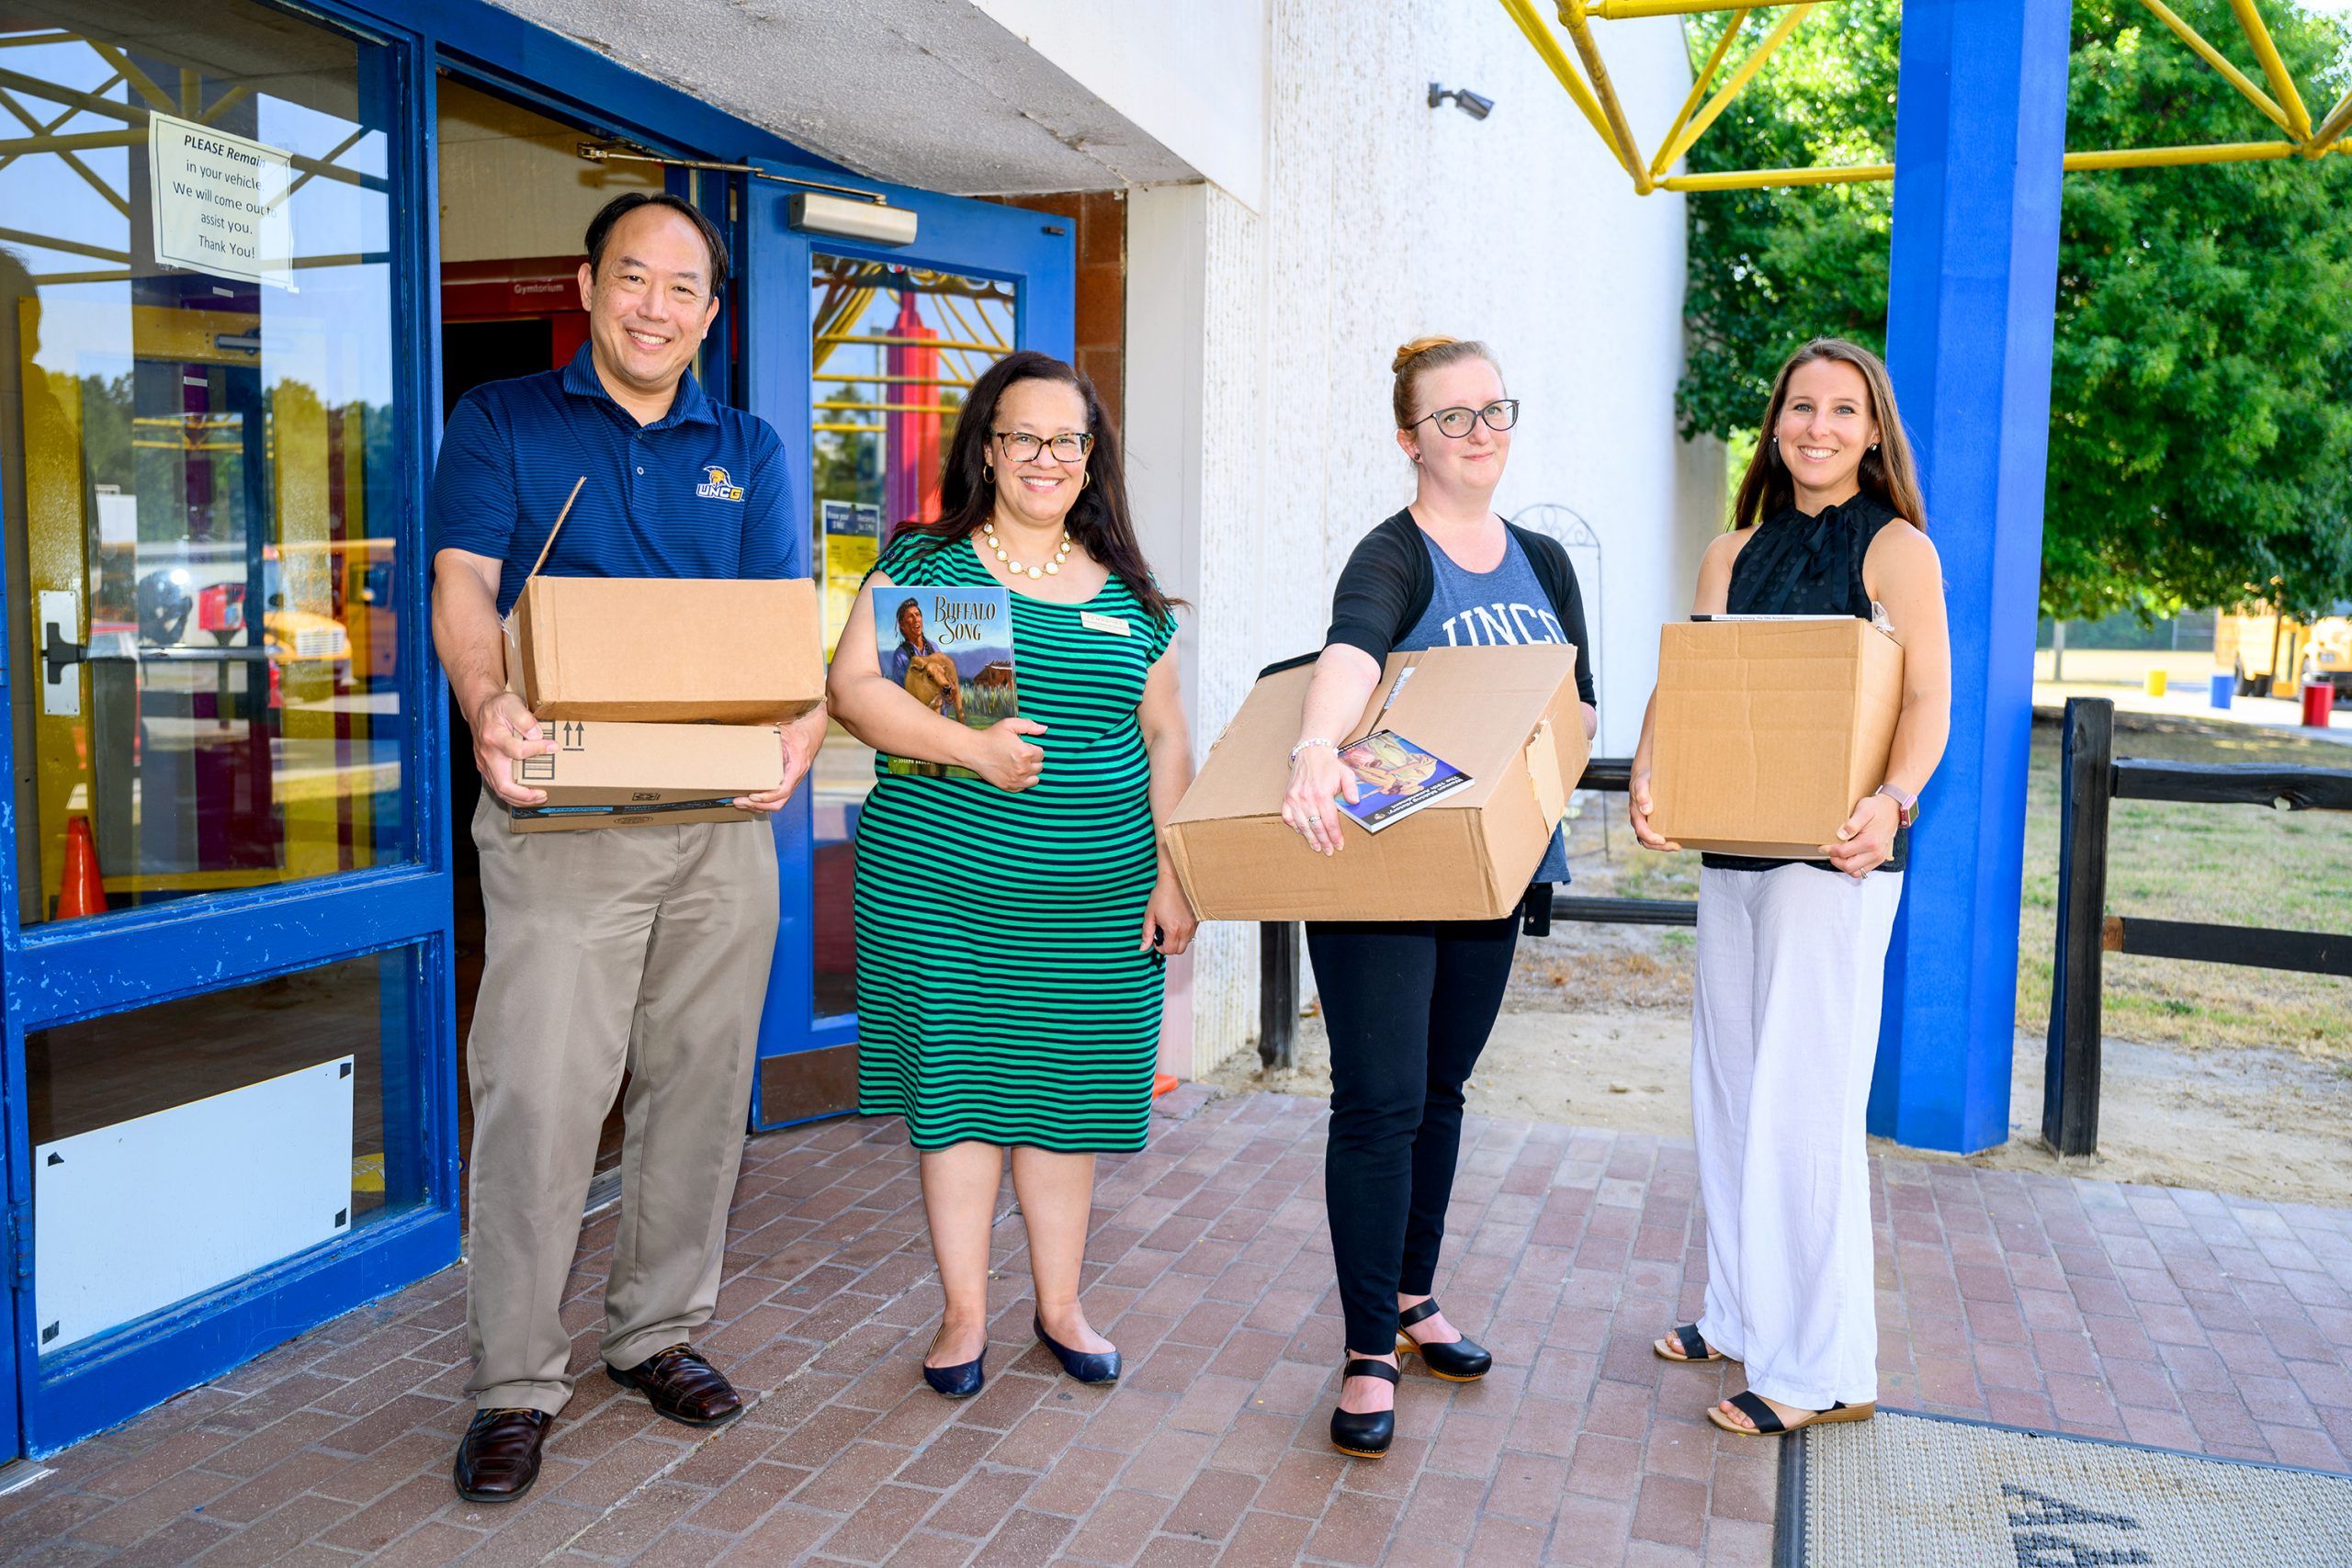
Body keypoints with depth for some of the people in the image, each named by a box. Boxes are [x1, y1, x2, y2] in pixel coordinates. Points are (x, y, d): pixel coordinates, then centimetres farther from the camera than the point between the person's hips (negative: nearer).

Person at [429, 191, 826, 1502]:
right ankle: (517, 1382, 10)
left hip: (724, 817, 3)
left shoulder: (750, 450, 16)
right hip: (561, 814, -3)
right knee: (538, 1096, -4)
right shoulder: (502, 423, 9)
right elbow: (463, 583, -5)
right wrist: (490, 705, -26)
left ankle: (659, 1330, 26)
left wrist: (802, 722, -17)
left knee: (701, 1086, 9)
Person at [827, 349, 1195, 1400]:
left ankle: (1059, 1304, 26)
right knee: (957, 1085, 4)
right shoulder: (925, 565, 2)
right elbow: (854, 688, -7)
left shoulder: (1128, 594, 10)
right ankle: (965, 1311, 20)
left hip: (1094, 896, 2)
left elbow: (1166, 738, 11)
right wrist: (970, 749, -20)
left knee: (1066, 1087, 10)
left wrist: (1173, 872, 3)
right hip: (943, 882, -2)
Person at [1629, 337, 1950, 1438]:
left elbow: (1929, 699, -11)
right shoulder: (1734, 554, 13)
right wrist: (1648, 778, -14)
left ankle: (1824, 1367, 9)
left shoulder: (1896, 548, -2)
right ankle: (1744, 1315, 29)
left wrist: (1891, 800, -30)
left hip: (1833, 853, -6)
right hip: (1730, 849, 6)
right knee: (1727, 1086, 13)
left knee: (1803, 1098, -4)